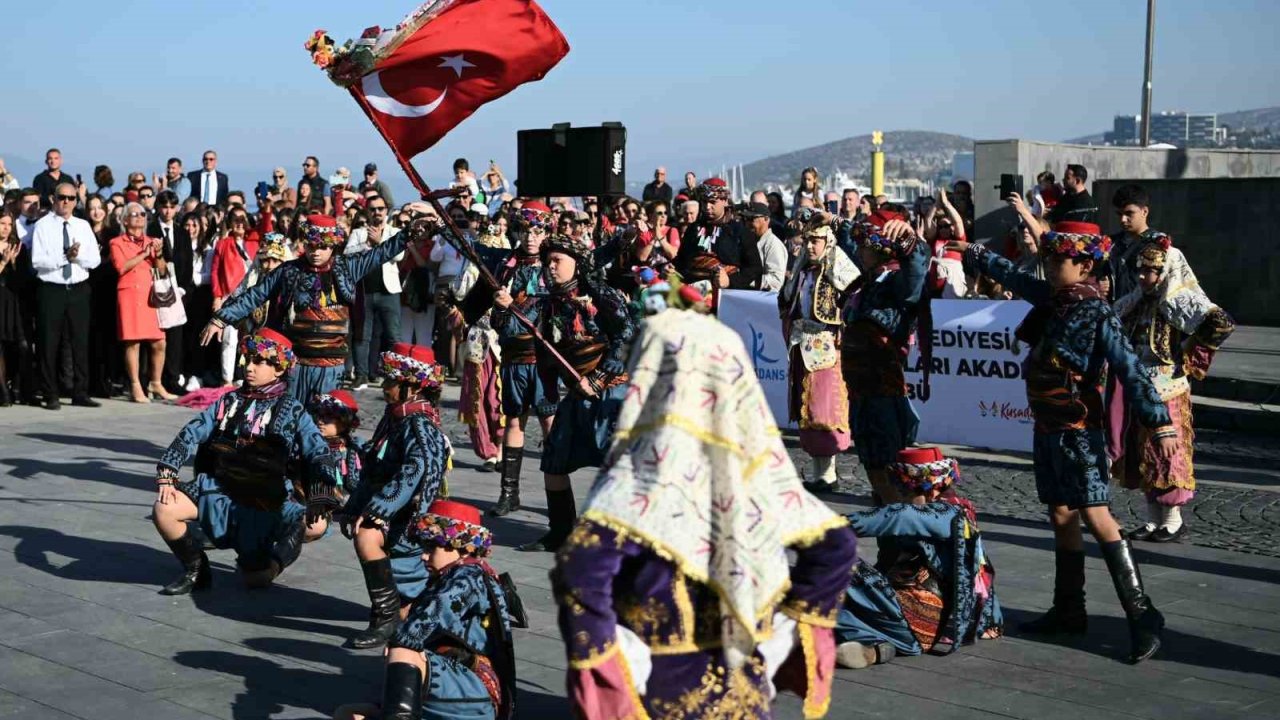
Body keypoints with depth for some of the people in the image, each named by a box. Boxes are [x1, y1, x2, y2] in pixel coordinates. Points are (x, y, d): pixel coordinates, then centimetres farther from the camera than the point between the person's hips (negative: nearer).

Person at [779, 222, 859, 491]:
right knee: (805, 411, 9)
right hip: (802, 348, 7)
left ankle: (828, 474, 0)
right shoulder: (801, 271, 15)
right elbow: (785, 301, 29)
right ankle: (817, 472, 17)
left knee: (823, 411, -7)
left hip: (827, 349, -7)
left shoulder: (840, 272, -8)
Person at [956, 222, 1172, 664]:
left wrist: (1160, 424, -25)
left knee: (1096, 516, -13)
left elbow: (1131, 371, -20)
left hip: (1078, 431, -8)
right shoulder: (1051, 299, 7)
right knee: (1061, 517, 12)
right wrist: (971, 253, 30)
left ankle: (1142, 616, -12)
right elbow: (1012, 277, 24)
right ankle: (1069, 612, 20)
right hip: (1047, 428, 8)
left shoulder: (1098, 315, -15)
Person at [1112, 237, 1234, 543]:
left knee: (1167, 456, 2)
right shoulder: (1139, 301, 9)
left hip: (1166, 394, -7)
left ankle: (1173, 521, 14)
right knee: (1141, 457, 11)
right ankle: (1154, 520, 21)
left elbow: (1222, 324, -25)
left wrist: (1190, 359, -17)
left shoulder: (1179, 301, -13)